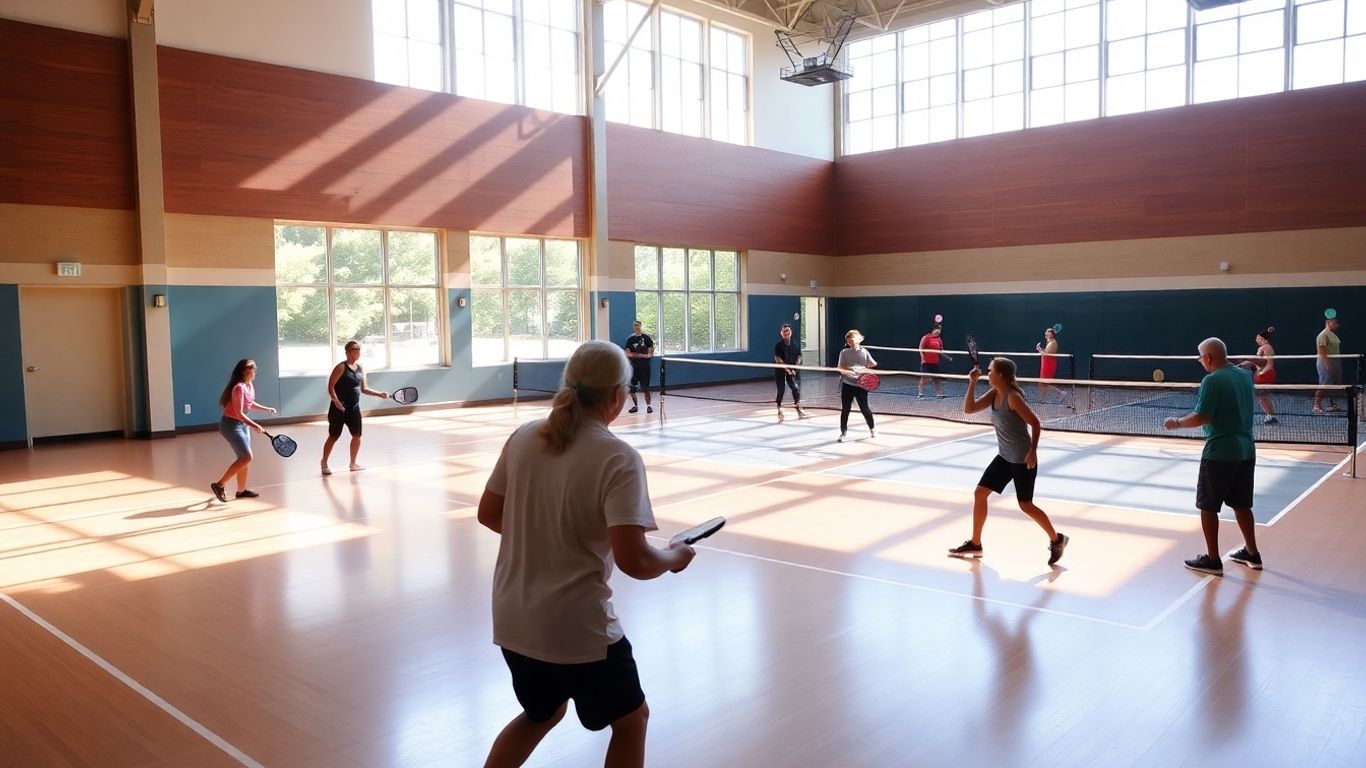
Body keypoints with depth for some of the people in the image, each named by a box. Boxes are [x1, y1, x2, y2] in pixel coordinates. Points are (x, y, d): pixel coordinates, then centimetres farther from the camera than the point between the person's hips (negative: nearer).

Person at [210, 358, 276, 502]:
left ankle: (241, 490, 22)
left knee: (244, 458, 12)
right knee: (246, 457, -13)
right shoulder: (239, 387, -22)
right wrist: (254, 425, -27)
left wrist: (266, 409, 13)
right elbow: (239, 413, -24)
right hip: (231, 425, -9)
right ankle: (220, 485, -5)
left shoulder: (250, 386, 5)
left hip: (242, 424, 9)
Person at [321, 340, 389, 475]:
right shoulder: (341, 367, -11)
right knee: (334, 436, 0)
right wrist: (336, 401, -27)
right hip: (339, 408, -7)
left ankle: (353, 463, 23)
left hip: (354, 408, 7)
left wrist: (379, 394, 8)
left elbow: (363, 389, 18)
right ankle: (324, 463, 15)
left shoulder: (360, 369, 10)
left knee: (357, 435, 8)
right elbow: (331, 386, -14)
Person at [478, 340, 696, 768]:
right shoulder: (618, 458, -19)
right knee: (631, 720, 21)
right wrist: (675, 557, -5)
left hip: (513, 620, 6)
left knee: (541, 714, 32)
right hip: (576, 626, -6)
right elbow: (633, 561, -25)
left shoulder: (524, 437, -2)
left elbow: (489, 514, 8)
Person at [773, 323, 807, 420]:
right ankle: (779, 411, 7)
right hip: (780, 370, -3)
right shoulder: (778, 345, -6)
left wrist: (794, 368, -8)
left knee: (796, 388, -1)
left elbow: (799, 357, 4)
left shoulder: (795, 345, 4)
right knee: (781, 390, -2)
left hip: (792, 370, 3)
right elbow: (778, 359, -11)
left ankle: (799, 410, 7)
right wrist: (787, 369, -16)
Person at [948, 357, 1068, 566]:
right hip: (1005, 457, 9)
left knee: (1025, 505, -1)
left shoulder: (1013, 397, -22)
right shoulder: (994, 394, 2)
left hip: (1023, 460, -9)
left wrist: (1033, 451, -26)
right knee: (979, 493, 7)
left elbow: (1035, 424, -20)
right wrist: (972, 383, -7)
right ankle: (975, 544, 17)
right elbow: (968, 409, 0)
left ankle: (1057, 540, 22)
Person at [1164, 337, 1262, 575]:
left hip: (1219, 452, -8)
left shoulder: (1212, 380, -17)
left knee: (1208, 506, 3)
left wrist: (1177, 423, -6)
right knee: (1241, 504, 19)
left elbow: (1201, 417, -21)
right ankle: (1252, 554, 28)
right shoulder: (1245, 375, 7)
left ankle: (1212, 560, 8)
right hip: (1246, 450, 8)